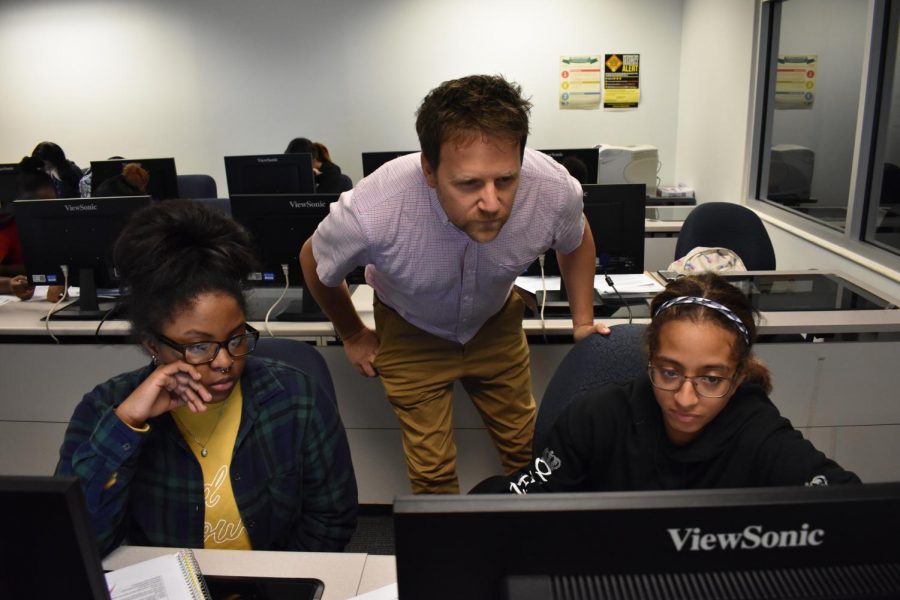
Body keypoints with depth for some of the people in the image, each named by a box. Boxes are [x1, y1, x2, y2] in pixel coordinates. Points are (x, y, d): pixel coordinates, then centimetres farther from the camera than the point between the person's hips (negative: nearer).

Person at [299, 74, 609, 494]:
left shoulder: (556, 191, -31)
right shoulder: (370, 212, -39)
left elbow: (576, 241, -2)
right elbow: (315, 263, -13)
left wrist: (583, 321, -1)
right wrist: (353, 336, 1)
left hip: (496, 322, 3)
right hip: (411, 332, -2)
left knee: (525, 450, 13)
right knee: (432, 473, 1)